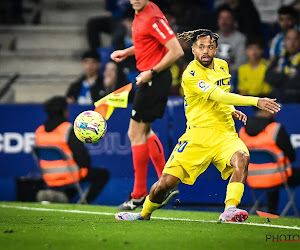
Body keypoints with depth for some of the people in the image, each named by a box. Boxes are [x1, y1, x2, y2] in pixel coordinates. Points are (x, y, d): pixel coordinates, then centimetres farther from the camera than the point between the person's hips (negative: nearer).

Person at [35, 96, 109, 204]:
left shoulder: (39, 131, 5)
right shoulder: (68, 129, -14)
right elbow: (80, 152, -16)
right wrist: (86, 166, 4)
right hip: (69, 176, -7)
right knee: (103, 174, 10)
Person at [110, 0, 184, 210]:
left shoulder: (153, 18, -20)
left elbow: (177, 51, -23)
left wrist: (152, 72, -21)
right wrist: (127, 52, 14)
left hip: (155, 80, -10)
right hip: (149, 79, 10)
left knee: (137, 133, -3)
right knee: (144, 132, 18)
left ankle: (139, 195, 5)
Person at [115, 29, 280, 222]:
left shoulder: (222, 66, 12)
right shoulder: (191, 74, -12)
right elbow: (218, 96, -24)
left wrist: (232, 111, 10)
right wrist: (256, 101, -31)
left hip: (225, 134, 4)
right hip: (198, 134, -4)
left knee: (241, 157, -30)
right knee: (166, 182, -5)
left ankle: (230, 210, -38)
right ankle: (145, 213, 25)